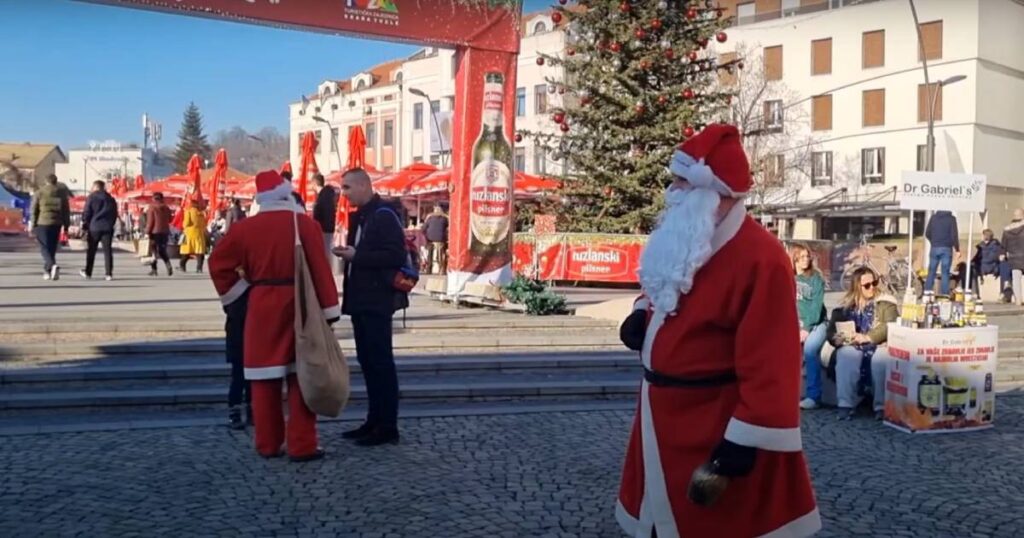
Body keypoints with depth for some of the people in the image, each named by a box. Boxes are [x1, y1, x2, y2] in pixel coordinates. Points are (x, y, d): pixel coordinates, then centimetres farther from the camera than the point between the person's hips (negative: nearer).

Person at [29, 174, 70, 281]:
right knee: (52, 248, 12)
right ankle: (47, 271, 17)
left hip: (42, 224, -3)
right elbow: (66, 211, 6)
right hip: (56, 224, 3)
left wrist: (32, 226, 4)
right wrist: (66, 227, 10)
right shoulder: (62, 193, 5)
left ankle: (53, 265, -25)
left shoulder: (39, 193, -1)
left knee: (44, 248, -1)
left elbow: (34, 211, -1)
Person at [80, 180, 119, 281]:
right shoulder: (111, 199, 10)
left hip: (94, 227, -3)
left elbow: (86, 213, -4)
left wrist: (84, 225, 5)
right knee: (107, 251, 0)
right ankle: (109, 273, -7)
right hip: (108, 227, 3)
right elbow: (115, 214, 13)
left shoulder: (92, 198, -2)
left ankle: (88, 272, 16)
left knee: (91, 251, 9)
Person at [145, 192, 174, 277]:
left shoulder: (151, 207, -9)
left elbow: (150, 221, -12)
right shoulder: (166, 208, 7)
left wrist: (147, 232, -9)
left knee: (153, 251, 5)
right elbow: (169, 219, 14)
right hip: (165, 232, 5)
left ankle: (153, 269, 6)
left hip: (155, 232, -5)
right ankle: (168, 265, -8)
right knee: (162, 251, 12)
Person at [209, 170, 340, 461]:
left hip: (262, 308, 2)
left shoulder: (245, 227, 1)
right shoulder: (306, 224, -6)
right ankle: (302, 446, 4)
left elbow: (218, 263, 5)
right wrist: (329, 311, -5)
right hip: (300, 306, -1)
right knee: (300, 377, 4)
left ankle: (268, 444, 16)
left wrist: (235, 290, 15)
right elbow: (320, 269, -8)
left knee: (264, 379, 10)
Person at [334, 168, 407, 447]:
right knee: (367, 361, 12)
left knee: (381, 362, -5)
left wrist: (356, 256, -19)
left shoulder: (384, 215, -12)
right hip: (361, 300, 9)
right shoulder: (360, 216, 16)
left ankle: (388, 426, 1)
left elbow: (397, 256, -21)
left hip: (377, 301, -9)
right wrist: (348, 254, 2)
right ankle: (375, 420, 20)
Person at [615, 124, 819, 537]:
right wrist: (641, 314, 3)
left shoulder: (761, 259, -24)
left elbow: (769, 366, -26)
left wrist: (742, 444, -26)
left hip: (717, 431, -9)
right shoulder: (681, 240, 5)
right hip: (666, 418, 9)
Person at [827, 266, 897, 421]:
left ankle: (882, 406, -29)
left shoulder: (886, 303, 11)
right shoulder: (844, 307, 15)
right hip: (852, 347, 1)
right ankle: (846, 405, -34)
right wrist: (845, 337, -14)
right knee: (847, 356, -35)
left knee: (882, 358, -37)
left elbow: (891, 327, -4)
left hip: (879, 346, -1)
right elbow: (832, 332, 9)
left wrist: (866, 338, -16)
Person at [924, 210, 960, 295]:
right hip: (946, 249, -3)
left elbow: (927, 233, 6)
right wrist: (957, 249, -2)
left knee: (931, 271, 8)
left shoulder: (933, 217, 5)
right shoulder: (951, 218, -5)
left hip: (934, 248, 3)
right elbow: (954, 235, -8)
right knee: (945, 272, 2)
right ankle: (944, 294, 0)